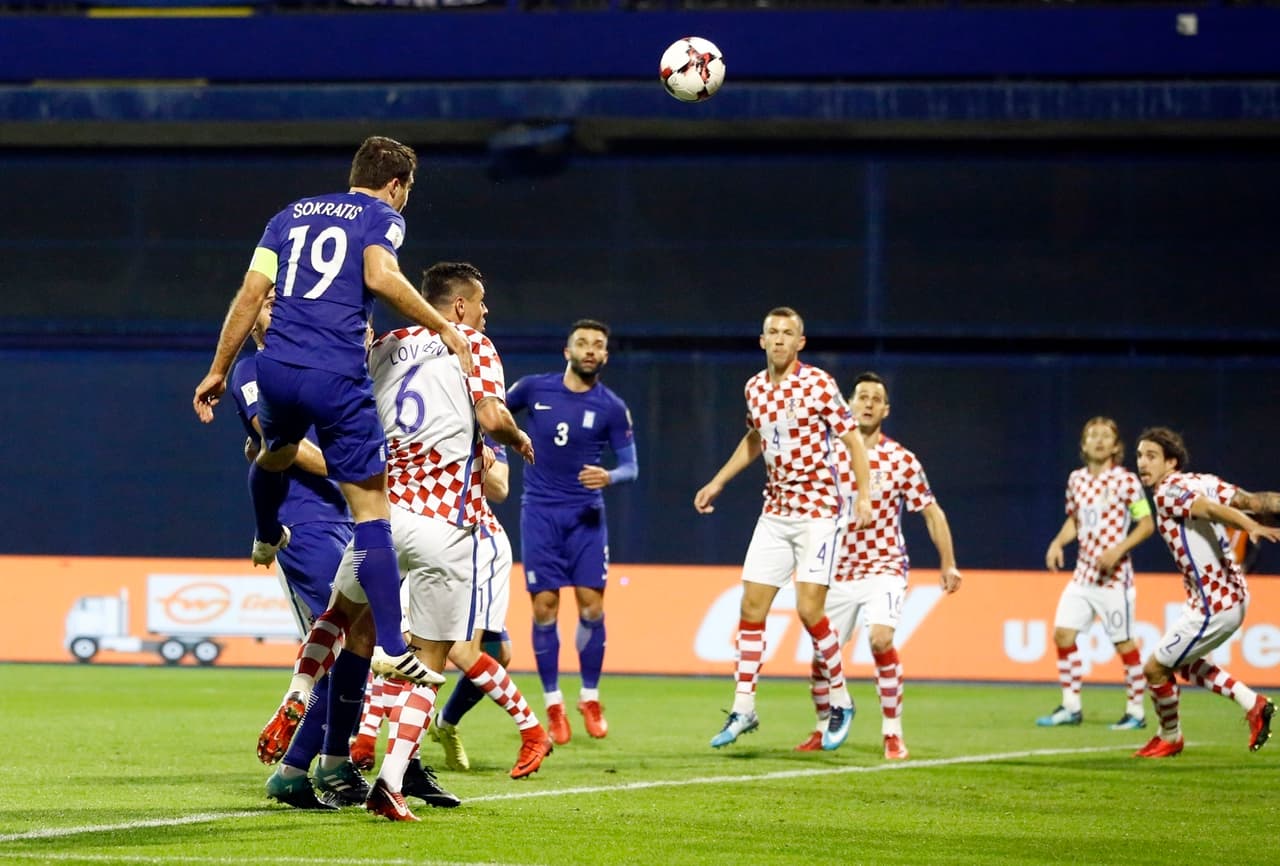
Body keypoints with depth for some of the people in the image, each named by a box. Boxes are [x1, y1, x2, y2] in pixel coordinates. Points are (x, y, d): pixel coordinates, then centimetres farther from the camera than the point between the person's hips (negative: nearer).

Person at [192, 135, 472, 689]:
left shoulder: (291, 216, 21)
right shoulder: (382, 217, 6)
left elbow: (251, 292, 14)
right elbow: (379, 275, -15)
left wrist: (219, 370, 17)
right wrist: (442, 327, -7)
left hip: (277, 369, 5)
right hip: (338, 377, -5)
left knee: (275, 453, 38)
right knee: (371, 509, -3)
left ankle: (266, 540, 63)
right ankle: (392, 648, -9)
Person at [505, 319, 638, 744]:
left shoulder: (612, 407, -2)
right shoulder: (534, 389, 0)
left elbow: (630, 465, 0)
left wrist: (609, 477, -20)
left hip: (586, 514, 0)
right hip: (540, 512, 0)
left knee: (591, 604, -6)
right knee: (544, 606, -4)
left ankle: (590, 699, 11)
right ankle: (552, 704, 6)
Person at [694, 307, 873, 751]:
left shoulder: (818, 384, -11)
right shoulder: (755, 388, 7)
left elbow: (852, 439, -8)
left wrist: (864, 495, -17)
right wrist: (718, 482, 25)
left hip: (818, 510, -6)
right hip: (775, 511, 6)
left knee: (809, 609, -12)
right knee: (752, 605, 1)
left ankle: (841, 701, 7)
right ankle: (743, 709, 7)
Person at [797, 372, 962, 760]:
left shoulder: (901, 460, -5)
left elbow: (932, 512, 3)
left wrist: (948, 564, 0)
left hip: (884, 567, -3)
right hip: (838, 571, 3)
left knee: (881, 640, -25)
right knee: (821, 653, 2)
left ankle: (893, 733, -14)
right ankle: (823, 730, 28)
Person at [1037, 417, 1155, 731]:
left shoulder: (1125, 481, -8)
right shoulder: (1076, 479, 9)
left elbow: (1147, 524, -6)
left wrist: (1118, 550, -18)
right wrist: (1058, 542, 5)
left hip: (1113, 575, -6)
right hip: (1083, 573, 6)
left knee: (1123, 643, -1)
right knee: (1063, 633, -1)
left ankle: (1136, 711, 10)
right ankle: (1071, 707, 9)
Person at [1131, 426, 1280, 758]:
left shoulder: (1167, 493, -16)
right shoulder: (1202, 481, 8)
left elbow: (1210, 508, -34)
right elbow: (1249, 500, -4)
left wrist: (1252, 527, -51)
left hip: (1213, 606, -9)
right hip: (1233, 596, 9)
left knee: (1155, 669, 7)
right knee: (1180, 661, 28)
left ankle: (1169, 738, 28)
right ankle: (1252, 703, 23)